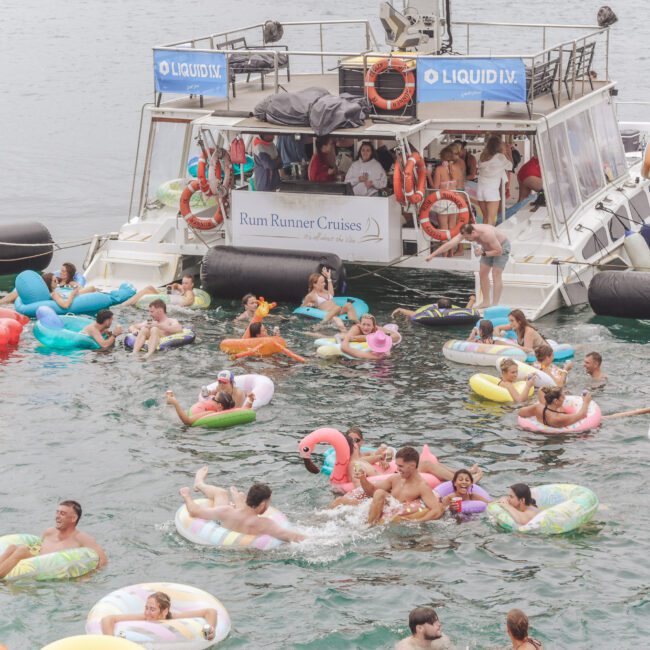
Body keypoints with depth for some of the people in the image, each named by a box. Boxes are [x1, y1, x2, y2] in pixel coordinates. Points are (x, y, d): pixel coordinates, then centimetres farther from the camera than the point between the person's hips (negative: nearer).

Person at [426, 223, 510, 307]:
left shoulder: (487, 234, -40)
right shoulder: (465, 232, -24)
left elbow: (499, 251, -31)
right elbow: (450, 244, -27)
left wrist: (483, 253, -33)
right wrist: (432, 255, -31)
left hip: (502, 246, -7)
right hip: (488, 248, 7)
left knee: (496, 275, -14)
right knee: (482, 274, 5)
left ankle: (495, 305, -13)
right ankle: (486, 302, 16)